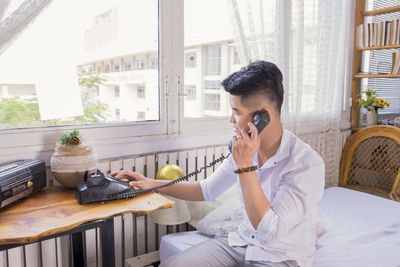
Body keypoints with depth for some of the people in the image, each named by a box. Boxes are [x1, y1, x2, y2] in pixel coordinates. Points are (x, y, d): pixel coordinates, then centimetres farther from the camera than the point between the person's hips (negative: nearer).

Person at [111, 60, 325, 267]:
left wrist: (245, 166, -28)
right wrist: (151, 184, 4)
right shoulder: (245, 148, -3)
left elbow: (270, 233, -27)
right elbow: (207, 190, 9)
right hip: (242, 243, 6)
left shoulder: (307, 164, -22)